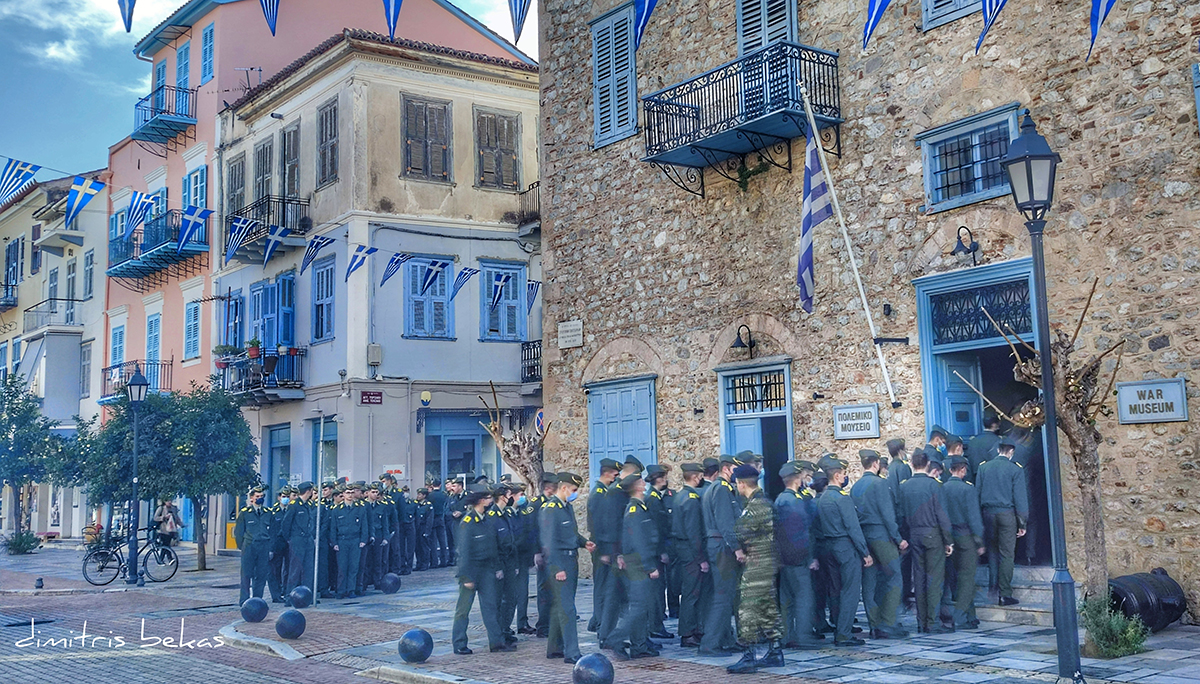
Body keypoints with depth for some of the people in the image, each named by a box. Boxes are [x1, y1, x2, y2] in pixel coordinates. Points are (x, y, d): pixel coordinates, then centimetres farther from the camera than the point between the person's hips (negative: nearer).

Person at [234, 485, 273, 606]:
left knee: (262, 574, 2)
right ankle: (244, 600, 5)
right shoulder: (244, 512, 4)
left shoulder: (268, 513, 11)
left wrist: (271, 549, 6)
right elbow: (238, 532, 6)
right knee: (246, 574, -2)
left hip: (264, 547, 2)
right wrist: (242, 547, 0)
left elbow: (272, 532, 12)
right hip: (249, 547, -2)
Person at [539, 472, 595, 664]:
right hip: (559, 562, -9)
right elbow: (549, 542, -19)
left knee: (560, 606, 15)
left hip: (571, 561, 9)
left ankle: (554, 648, 24)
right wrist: (557, 568, -20)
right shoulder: (550, 509, -15)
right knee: (566, 608, -9)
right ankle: (571, 654, -8)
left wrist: (584, 542, 6)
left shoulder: (567, 507, 15)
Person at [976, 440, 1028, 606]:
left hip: (988, 513, 4)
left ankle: (993, 582, 23)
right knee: (1007, 553, -1)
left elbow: (977, 493, 7)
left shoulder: (984, 468, 6)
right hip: (1007, 513, -4)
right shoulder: (1015, 469, -5)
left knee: (992, 549, 20)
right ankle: (1005, 594, -1)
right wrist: (1022, 523, -1)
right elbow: (1020, 497, -6)